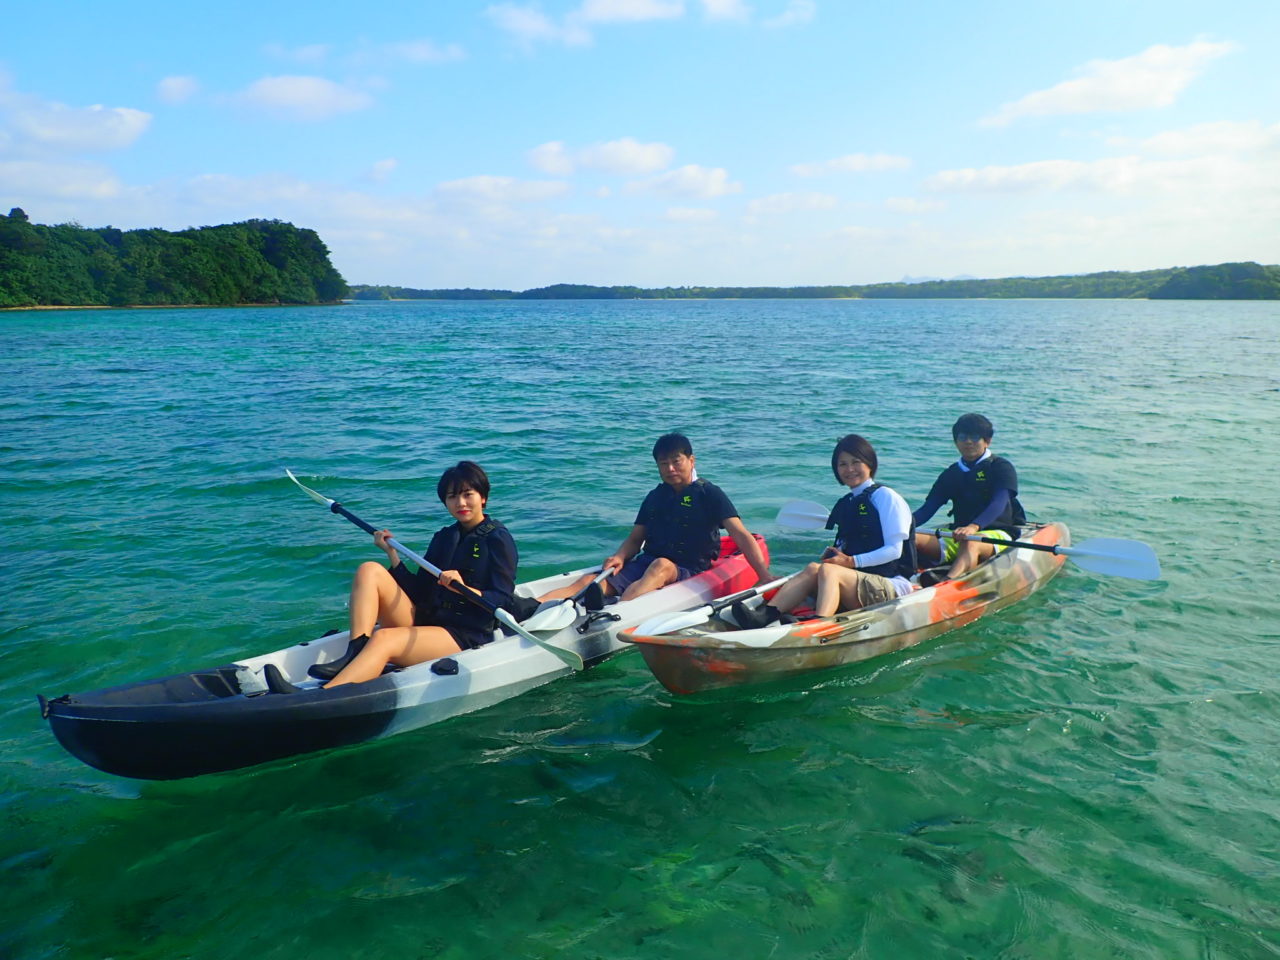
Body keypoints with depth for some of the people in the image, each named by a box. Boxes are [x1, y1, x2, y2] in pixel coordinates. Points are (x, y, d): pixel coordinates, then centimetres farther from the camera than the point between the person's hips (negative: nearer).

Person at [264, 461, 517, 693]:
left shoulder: (497, 539, -3)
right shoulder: (443, 537, 18)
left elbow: (503, 601, -13)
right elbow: (418, 592, 13)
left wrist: (464, 589, -29)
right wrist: (392, 553, 7)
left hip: (465, 636, -7)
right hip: (423, 621, 8)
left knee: (383, 639, -33)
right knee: (370, 570, -7)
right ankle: (353, 655, -24)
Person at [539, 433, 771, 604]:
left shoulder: (709, 494, 1)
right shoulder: (655, 496, 17)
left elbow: (741, 535, -8)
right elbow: (635, 539, 18)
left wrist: (765, 577, -20)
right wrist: (619, 557, -6)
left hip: (687, 572, -5)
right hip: (645, 563, 5)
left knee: (661, 566, -40)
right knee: (590, 581, -20)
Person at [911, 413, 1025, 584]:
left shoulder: (1001, 467, 2)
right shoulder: (951, 474, 17)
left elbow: (999, 504, -16)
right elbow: (927, 509, 8)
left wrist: (973, 527, -36)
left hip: (997, 534, -5)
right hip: (958, 536, 5)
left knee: (970, 543, -41)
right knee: (912, 539, -21)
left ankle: (946, 582, -71)